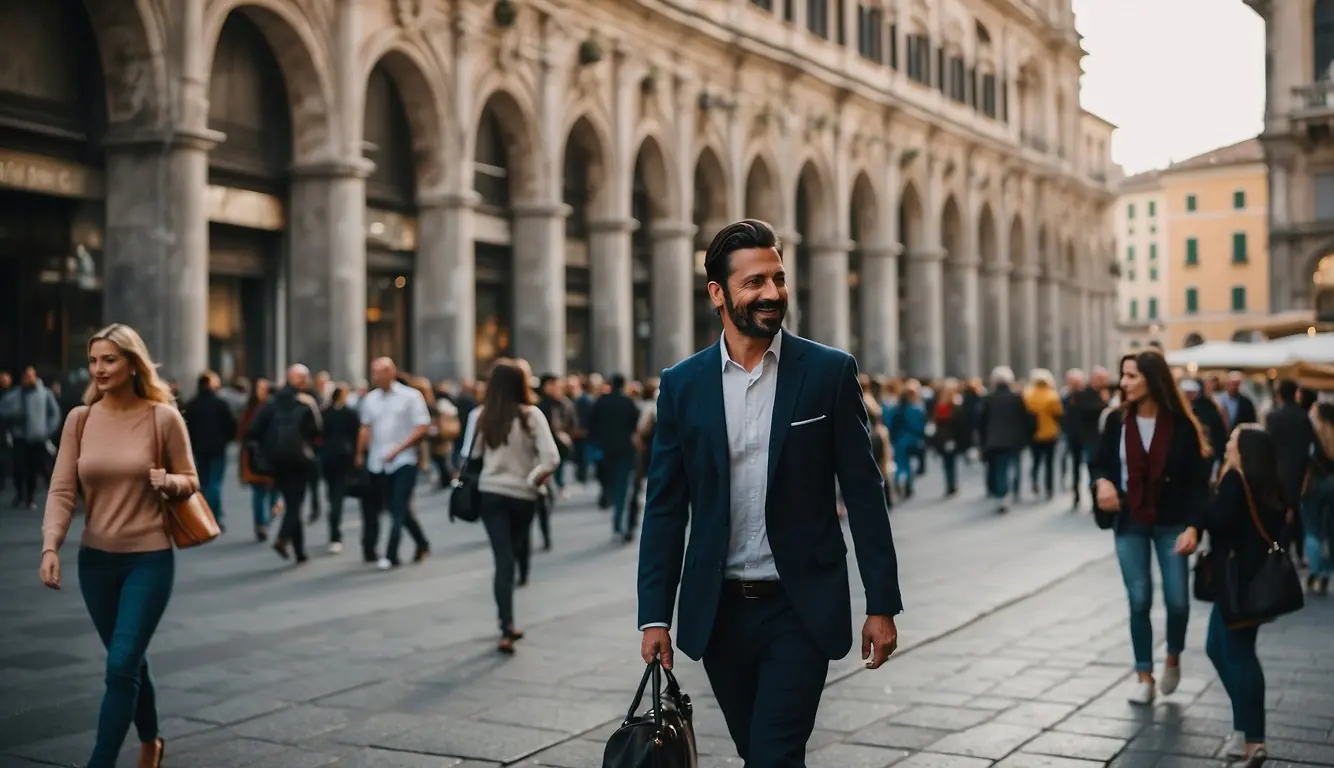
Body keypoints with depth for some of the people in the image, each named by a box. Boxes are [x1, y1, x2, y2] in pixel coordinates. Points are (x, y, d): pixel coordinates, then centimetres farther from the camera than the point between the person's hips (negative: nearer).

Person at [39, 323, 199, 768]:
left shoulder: (163, 418, -8)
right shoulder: (80, 419, -1)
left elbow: (191, 481, 1)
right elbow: (62, 490, -5)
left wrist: (168, 482, -21)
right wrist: (50, 547, -19)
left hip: (149, 558, -4)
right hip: (95, 559, 4)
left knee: (121, 666, -9)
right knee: (129, 661, 17)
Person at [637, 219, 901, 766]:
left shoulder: (830, 372, -4)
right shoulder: (682, 384, 1)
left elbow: (863, 493, -2)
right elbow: (665, 508, 3)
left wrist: (882, 604, -4)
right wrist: (654, 616, -1)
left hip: (801, 609, -2)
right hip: (717, 612, 3)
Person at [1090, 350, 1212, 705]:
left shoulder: (1180, 423, -10)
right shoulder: (1117, 419, -4)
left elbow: (1196, 479, -9)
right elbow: (1100, 463, 5)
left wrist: (1194, 525, -17)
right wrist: (1102, 482, -19)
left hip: (1171, 524, -2)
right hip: (1129, 524, 2)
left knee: (1177, 600, 0)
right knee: (1139, 601, 5)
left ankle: (1173, 658, 29)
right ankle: (1144, 676, 17)